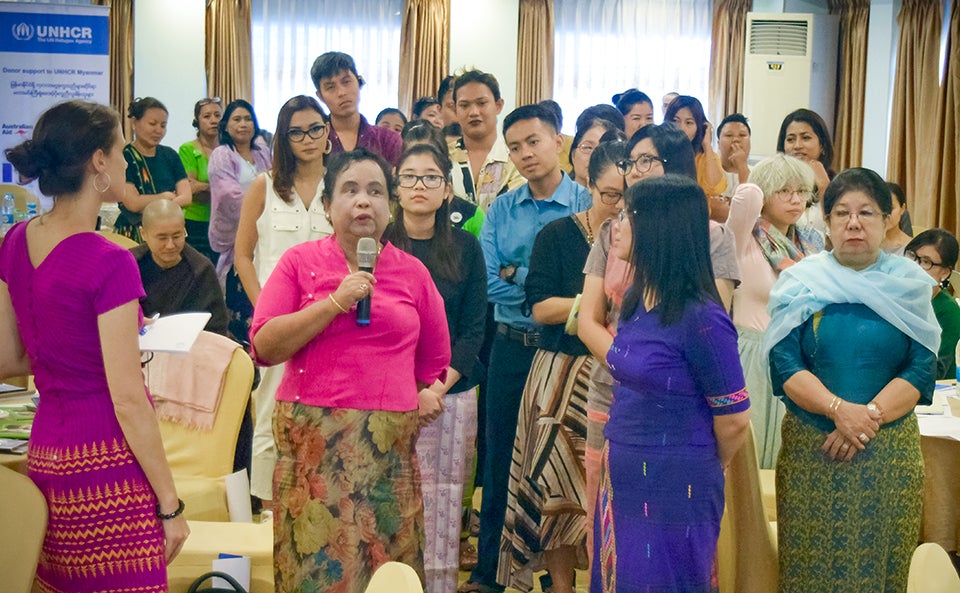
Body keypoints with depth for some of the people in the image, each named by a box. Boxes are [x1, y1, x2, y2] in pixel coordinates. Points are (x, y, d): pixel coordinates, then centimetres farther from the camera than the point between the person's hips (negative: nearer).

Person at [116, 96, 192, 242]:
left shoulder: (170, 155, 12)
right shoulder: (124, 157, -4)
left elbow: (187, 196, 2)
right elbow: (133, 203, -14)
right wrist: (166, 196, 1)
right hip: (133, 234, -4)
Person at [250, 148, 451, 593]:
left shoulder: (412, 272, 8)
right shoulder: (300, 262, 3)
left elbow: (435, 361, 19)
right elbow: (264, 347, -7)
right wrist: (336, 302, -12)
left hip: (389, 444, 2)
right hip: (313, 439, -1)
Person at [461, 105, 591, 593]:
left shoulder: (589, 205, -5)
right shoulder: (500, 210, 5)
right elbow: (487, 284, -6)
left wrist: (517, 274, -14)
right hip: (511, 347, 3)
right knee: (500, 460, 12)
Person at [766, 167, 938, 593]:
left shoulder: (909, 284, 4)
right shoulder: (802, 282, 2)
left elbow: (921, 370, -3)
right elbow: (785, 366, -7)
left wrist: (869, 417, -17)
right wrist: (839, 409, -21)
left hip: (889, 452, 1)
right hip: (809, 450, 0)